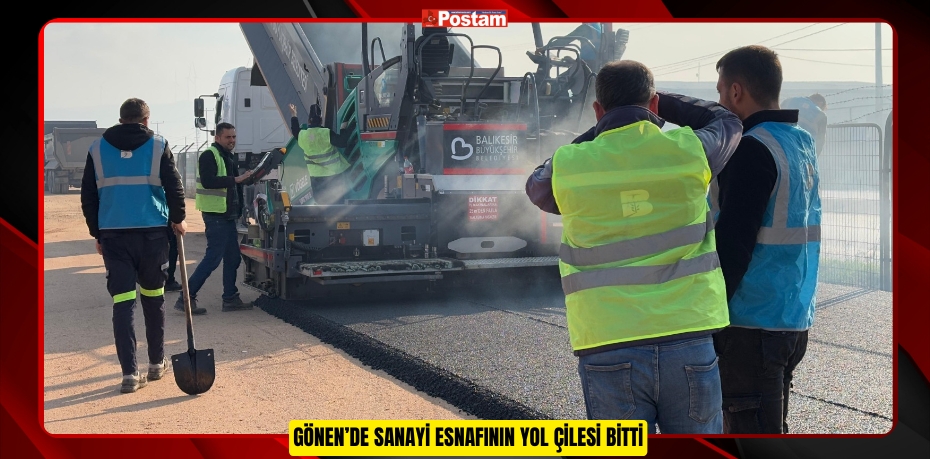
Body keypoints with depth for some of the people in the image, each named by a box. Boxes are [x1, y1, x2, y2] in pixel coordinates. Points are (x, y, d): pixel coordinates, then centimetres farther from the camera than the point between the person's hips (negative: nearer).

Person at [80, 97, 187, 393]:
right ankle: (157, 363, 23)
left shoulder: (97, 148, 7)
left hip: (113, 234, 1)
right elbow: (174, 186, -3)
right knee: (153, 298, 14)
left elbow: (88, 197, 9)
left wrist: (97, 234, 17)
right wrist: (177, 219, 12)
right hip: (152, 232, 0)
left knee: (122, 302, 0)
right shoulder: (158, 146, 1)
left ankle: (130, 373, -6)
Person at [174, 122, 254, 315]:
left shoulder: (229, 157, 20)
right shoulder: (209, 156, -10)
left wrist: (246, 178, 12)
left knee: (233, 258, 12)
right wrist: (235, 179, -24)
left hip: (228, 216, 10)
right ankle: (186, 298, -8)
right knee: (213, 258, -11)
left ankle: (230, 298, 19)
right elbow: (208, 181, -25)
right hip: (215, 215, -10)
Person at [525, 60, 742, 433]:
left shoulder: (568, 167, -2)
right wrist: (662, 102, 28)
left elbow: (538, 186, 22)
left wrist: (597, 132, 24)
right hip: (688, 343, 1)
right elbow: (727, 122, 22)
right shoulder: (688, 151, -2)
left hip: (607, 352, -1)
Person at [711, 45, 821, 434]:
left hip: (753, 324, -9)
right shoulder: (802, 143, 12)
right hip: (794, 319, 9)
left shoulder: (753, 150, -16)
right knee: (770, 427, 19)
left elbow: (732, 244, -20)